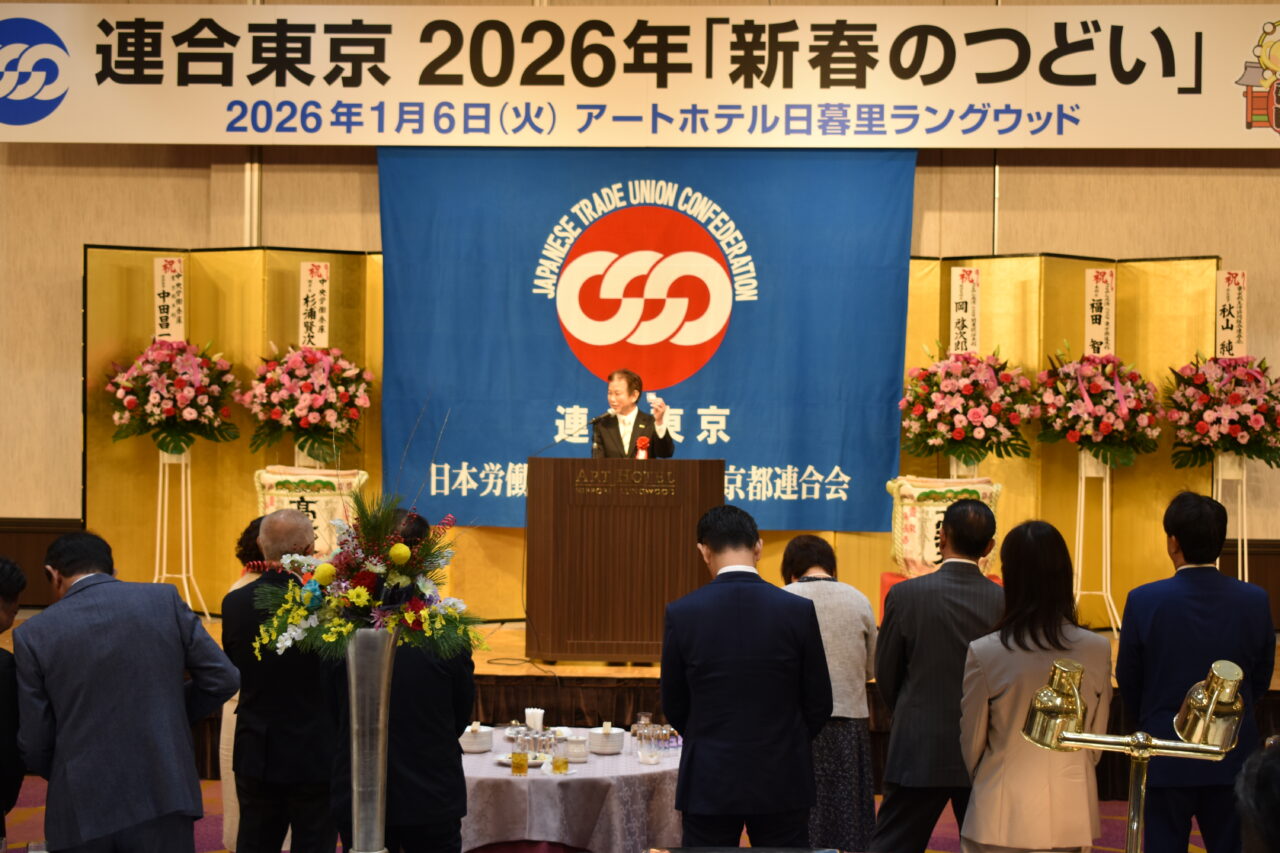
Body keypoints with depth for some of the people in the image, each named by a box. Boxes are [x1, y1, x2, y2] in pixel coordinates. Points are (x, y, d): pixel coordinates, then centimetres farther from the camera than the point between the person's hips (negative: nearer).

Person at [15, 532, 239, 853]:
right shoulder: (164, 600, 0)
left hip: (81, 812, 0)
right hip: (163, 801, 1)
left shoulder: (34, 633, -2)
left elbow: (35, 744, 0)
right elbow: (223, 679, 2)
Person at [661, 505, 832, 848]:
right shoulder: (799, 610, -8)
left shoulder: (681, 613, -8)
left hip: (709, 781, 0)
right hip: (782, 781, 0)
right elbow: (819, 704, 0)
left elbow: (673, 707, 2)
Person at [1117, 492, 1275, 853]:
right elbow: (1261, 679, 4)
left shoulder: (1144, 601, -13)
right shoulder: (1255, 601, -6)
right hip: (1233, 756, 2)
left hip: (1166, 759, -2)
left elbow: (1128, 679, -2)